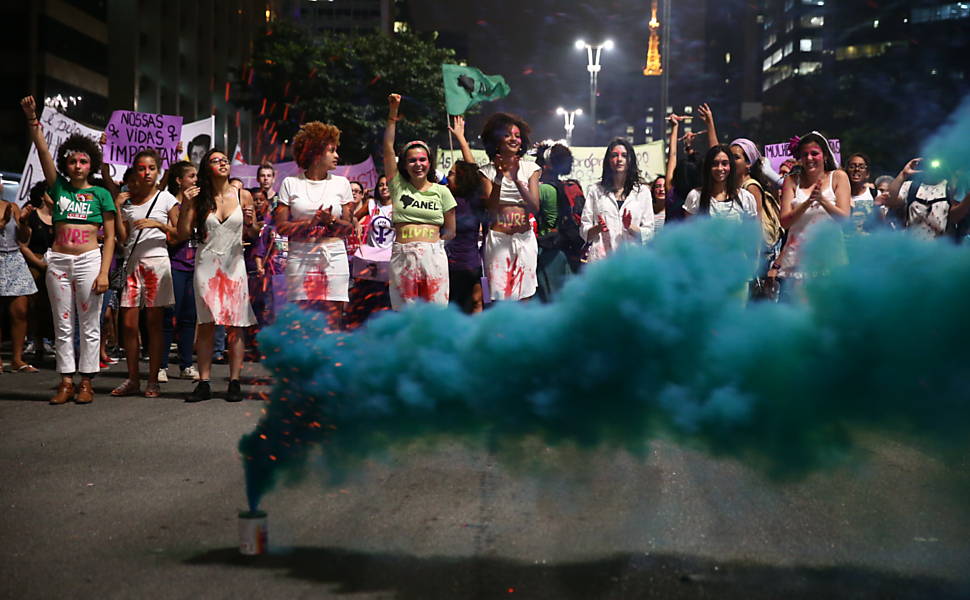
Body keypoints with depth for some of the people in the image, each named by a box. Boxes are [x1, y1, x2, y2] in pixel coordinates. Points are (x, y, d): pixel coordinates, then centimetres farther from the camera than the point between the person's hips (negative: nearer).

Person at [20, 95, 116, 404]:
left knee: (89, 326, 1)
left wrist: (104, 272, -10)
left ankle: (86, 382, 7)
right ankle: (66, 381, 10)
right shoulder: (59, 188, 9)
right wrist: (32, 119, -13)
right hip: (58, 261, 3)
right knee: (63, 326, 5)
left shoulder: (101, 194, 3)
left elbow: (110, 237, 0)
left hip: (89, 261, -3)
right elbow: (43, 151, -1)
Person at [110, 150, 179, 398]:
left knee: (154, 322, -3)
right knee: (128, 323, 0)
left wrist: (158, 224, -14)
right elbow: (122, 239, 7)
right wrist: (117, 208, 0)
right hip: (132, 263, 3)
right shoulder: (127, 201, 11)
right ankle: (132, 379, 8)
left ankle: (153, 380, 2)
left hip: (156, 261, -3)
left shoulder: (166, 198, 3)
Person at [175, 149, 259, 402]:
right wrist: (186, 205, -6)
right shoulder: (199, 198, 5)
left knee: (235, 326, -2)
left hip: (234, 265, 0)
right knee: (206, 325, -1)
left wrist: (251, 223, -10)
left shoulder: (243, 196, 5)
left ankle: (234, 382, 3)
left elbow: (253, 235, 11)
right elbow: (183, 235, 3)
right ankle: (203, 384, 1)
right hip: (206, 265, 0)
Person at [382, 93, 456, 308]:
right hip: (402, 256, 0)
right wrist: (393, 113, 0)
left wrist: (430, 241, 3)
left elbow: (450, 231, 14)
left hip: (433, 256, 0)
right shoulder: (398, 186, 10)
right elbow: (388, 149, 4)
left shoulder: (441, 192, 10)